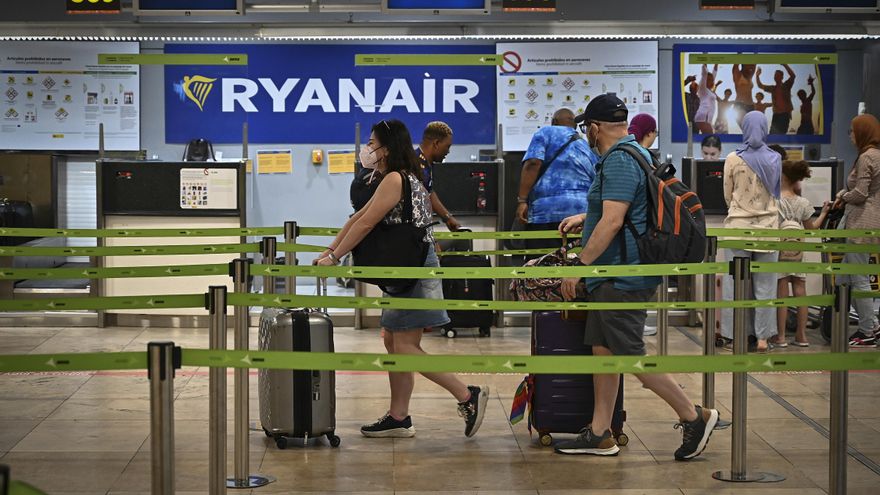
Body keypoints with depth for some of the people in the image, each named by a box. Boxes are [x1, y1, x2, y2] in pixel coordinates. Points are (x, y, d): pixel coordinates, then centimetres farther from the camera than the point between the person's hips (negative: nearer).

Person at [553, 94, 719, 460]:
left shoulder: (620, 161, -17)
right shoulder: (630, 153, 17)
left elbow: (612, 222, -25)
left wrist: (579, 265, -23)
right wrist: (584, 218, 41)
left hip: (623, 279, -11)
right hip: (612, 278, 11)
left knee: (630, 355, -7)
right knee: (603, 350, 11)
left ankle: (694, 417, 1)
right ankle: (599, 434, 15)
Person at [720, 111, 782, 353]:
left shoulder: (733, 159, -7)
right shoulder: (775, 159, -1)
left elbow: (728, 195, 6)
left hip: (738, 226, -1)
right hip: (768, 227, 2)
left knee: (735, 283, 4)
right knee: (765, 285, 6)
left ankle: (734, 337, 6)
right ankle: (762, 338, 6)